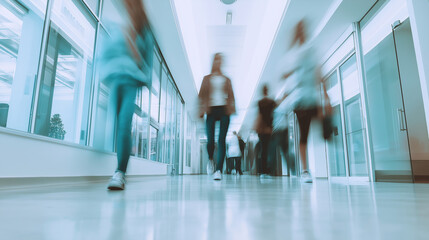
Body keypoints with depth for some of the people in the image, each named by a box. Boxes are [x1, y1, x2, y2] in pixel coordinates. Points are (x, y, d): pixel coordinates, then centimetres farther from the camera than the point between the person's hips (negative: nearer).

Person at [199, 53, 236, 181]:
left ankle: (219, 170, -11)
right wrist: (202, 110, -2)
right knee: (210, 140, -11)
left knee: (221, 140, -10)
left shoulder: (226, 80, 20)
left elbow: (231, 95, 14)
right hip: (211, 110, 0)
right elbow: (201, 95, 11)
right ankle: (210, 160, 20)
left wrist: (232, 108, -3)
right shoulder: (207, 78, 18)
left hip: (224, 109, 1)